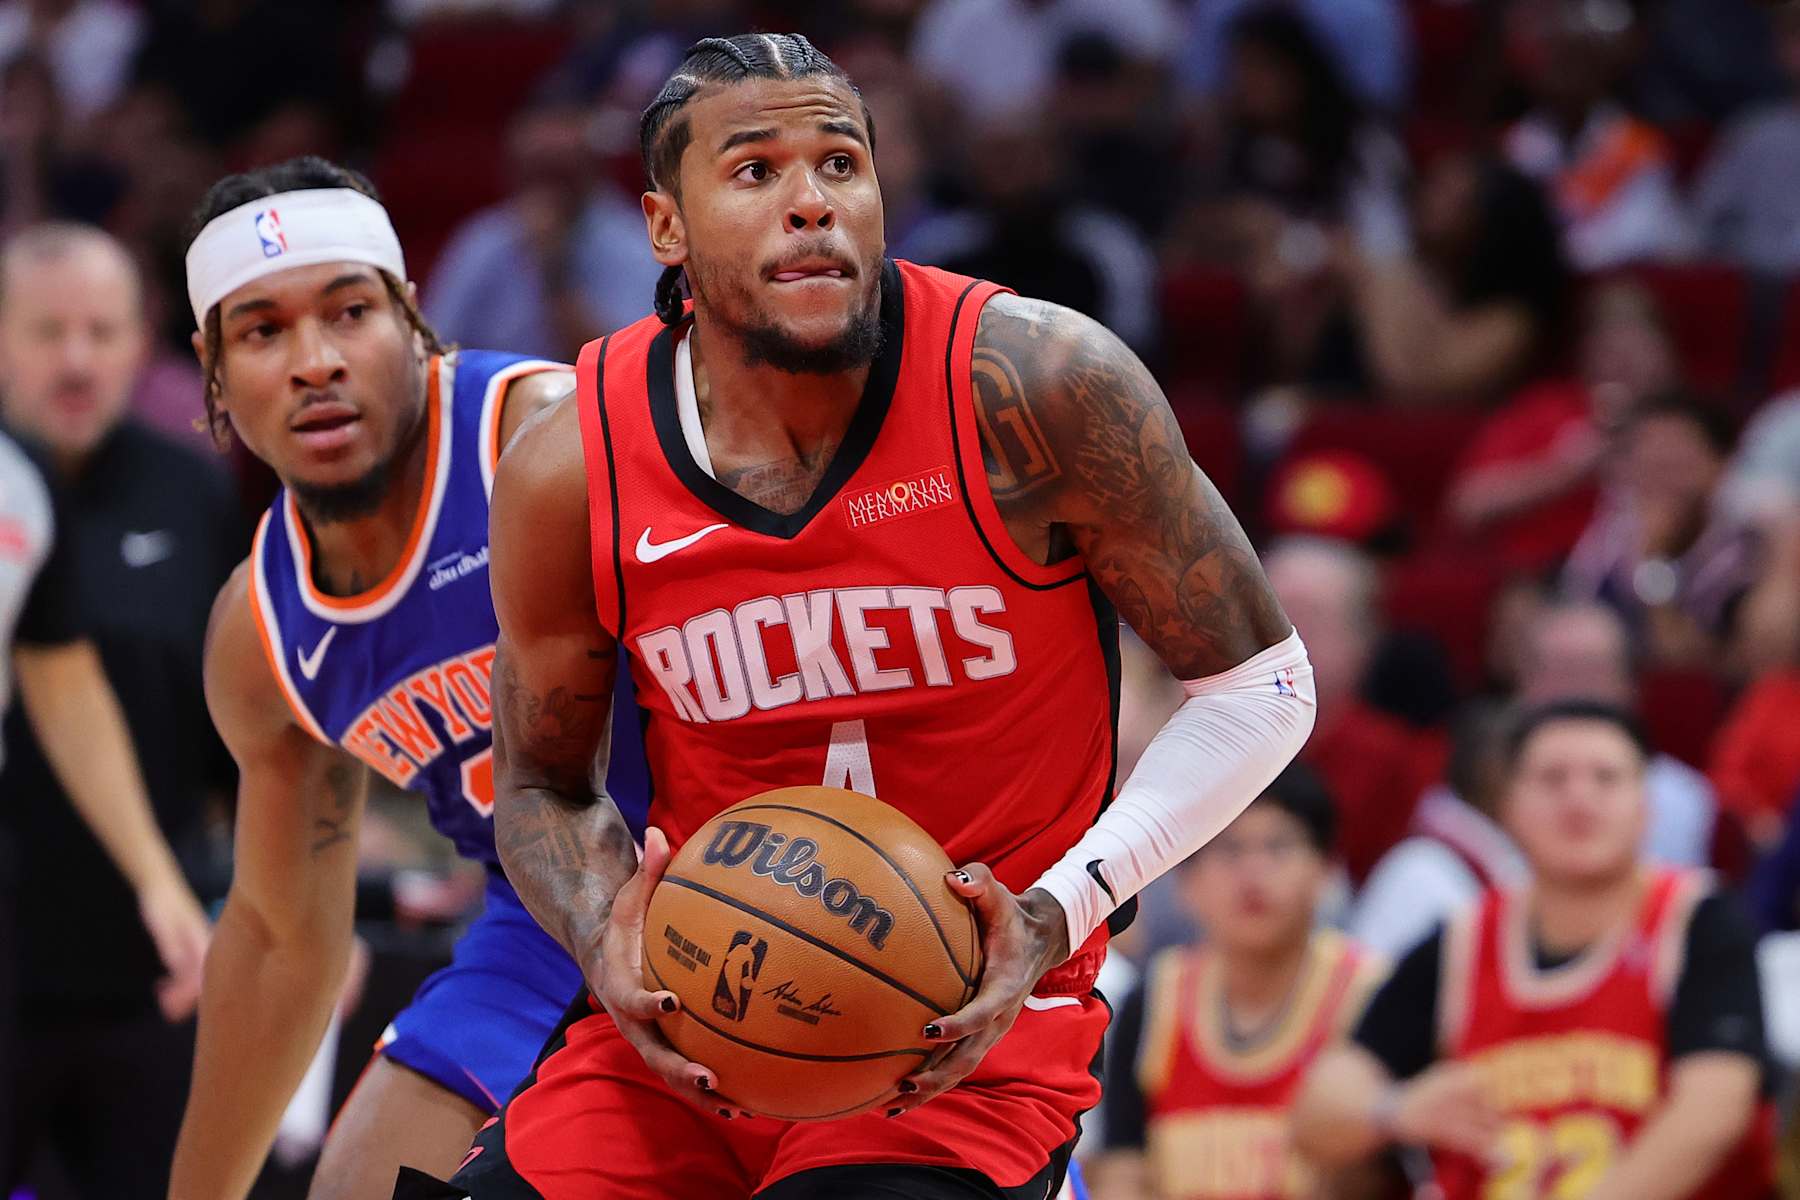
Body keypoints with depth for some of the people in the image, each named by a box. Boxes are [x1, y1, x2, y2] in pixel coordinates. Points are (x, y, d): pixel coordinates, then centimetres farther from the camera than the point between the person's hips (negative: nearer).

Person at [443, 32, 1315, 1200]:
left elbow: (1258, 688, -6)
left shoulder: (1034, 386, -14)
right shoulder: (567, 478, -6)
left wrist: (1059, 915, -18)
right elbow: (542, 783, 10)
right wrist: (607, 942, -13)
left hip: (969, 1024, -3)